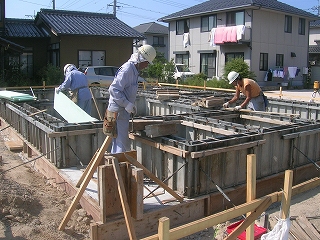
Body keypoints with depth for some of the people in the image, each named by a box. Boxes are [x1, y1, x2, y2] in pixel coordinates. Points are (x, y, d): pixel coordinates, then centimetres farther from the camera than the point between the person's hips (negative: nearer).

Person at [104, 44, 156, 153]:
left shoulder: (134, 70, 15)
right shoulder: (127, 69, -17)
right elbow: (113, 89, -24)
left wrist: (131, 106, 14)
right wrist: (127, 104, -23)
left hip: (123, 113, 10)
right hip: (118, 113, -10)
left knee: (125, 145, 16)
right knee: (121, 145, -5)